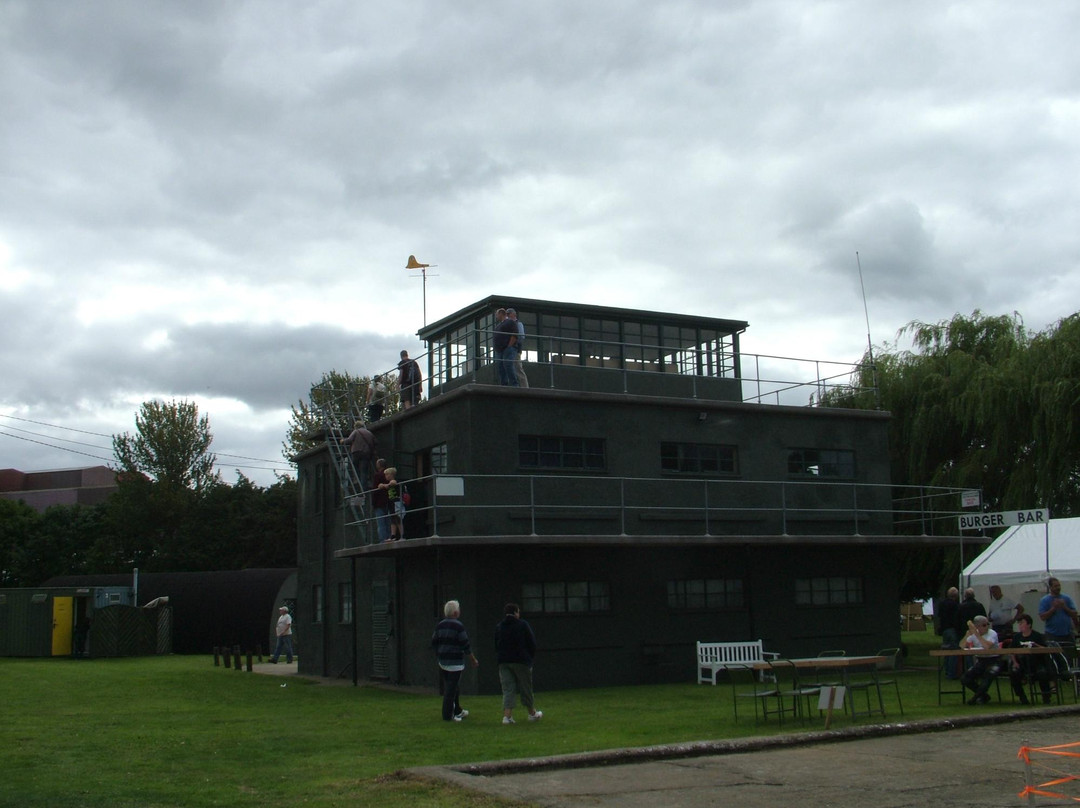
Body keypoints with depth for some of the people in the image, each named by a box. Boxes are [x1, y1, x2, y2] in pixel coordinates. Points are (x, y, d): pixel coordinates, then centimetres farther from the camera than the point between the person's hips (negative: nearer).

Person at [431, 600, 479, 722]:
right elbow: (465, 645, -13)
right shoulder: (458, 626, -13)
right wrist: (473, 660, -3)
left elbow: (434, 642, 11)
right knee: (451, 689, -2)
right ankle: (447, 715, -1)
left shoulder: (440, 625, 6)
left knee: (451, 687, 18)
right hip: (455, 662, -7)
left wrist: (438, 657, 23)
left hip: (442, 661, 7)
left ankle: (457, 711, 30)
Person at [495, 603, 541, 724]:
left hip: (504, 662, 3)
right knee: (526, 688, 10)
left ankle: (507, 715, -10)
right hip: (521, 662, -3)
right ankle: (532, 713, 23)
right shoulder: (522, 625, -5)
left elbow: (496, 646, 11)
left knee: (508, 689, 3)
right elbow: (532, 643, -5)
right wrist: (530, 657, 8)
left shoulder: (498, 627, 7)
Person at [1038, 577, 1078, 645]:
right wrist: (1054, 608, -16)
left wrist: (1065, 607, -10)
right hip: (1052, 634, -3)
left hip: (1067, 634, 3)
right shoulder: (1044, 600, 0)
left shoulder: (1067, 598, 8)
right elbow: (1043, 617, -9)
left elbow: (1074, 615, 4)